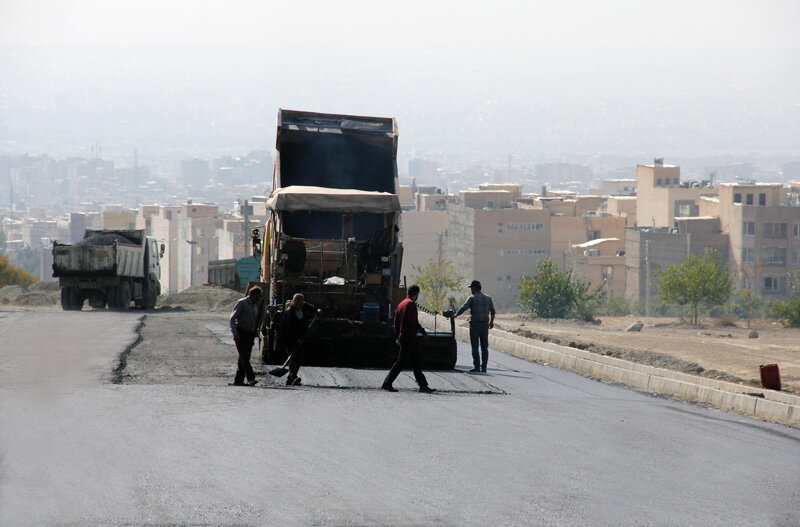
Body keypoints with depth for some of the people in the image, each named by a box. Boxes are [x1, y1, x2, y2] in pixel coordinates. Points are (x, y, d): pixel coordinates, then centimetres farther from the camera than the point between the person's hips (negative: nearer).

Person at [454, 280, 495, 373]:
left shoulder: (472, 298, -7)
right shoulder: (488, 298, 9)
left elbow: (463, 308, -15)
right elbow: (493, 311, 15)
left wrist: (455, 315, -2)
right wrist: (491, 322, 26)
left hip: (475, 324, -5)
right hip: (485, 324, 5)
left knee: (475, 346, -2)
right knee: (484, 347, 7)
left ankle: (476, 366, -8)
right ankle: (483, 367, 6)